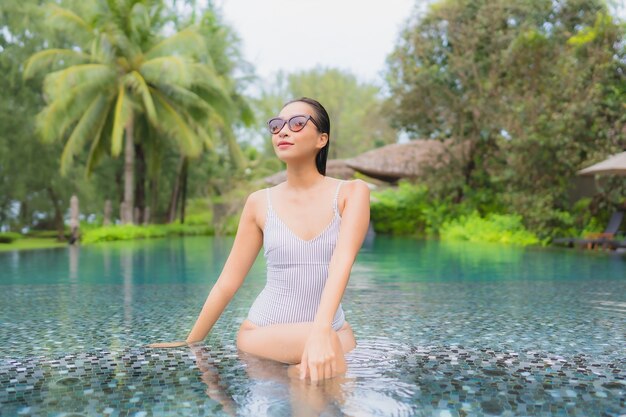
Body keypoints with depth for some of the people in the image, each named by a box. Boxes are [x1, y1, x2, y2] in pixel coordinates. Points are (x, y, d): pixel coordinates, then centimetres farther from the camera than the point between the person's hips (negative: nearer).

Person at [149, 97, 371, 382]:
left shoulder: (351, 193, -3)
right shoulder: (260, 203, 1)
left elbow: (342, 262, -20)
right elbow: (227, 283, 5)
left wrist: (321, 332, -37)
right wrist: (190, 344, 9)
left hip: (333, 329, 2)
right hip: (262, 334, -1)